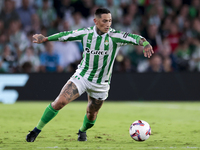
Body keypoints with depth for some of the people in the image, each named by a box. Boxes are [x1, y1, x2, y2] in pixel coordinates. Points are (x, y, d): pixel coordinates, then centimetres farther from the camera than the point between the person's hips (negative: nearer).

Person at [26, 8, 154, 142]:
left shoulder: (114, 36, -14)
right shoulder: (86, 33, -9)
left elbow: (133, 38, -28)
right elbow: (66, 35, 4)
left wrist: (145, 43, -48)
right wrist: (45, 39, 8)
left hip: (101, 84, 0)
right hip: (82, 76, 0)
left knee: (92, 114, 10)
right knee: (59, 102, -15)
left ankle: (82, 131, 46)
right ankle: (37, 130, -4)